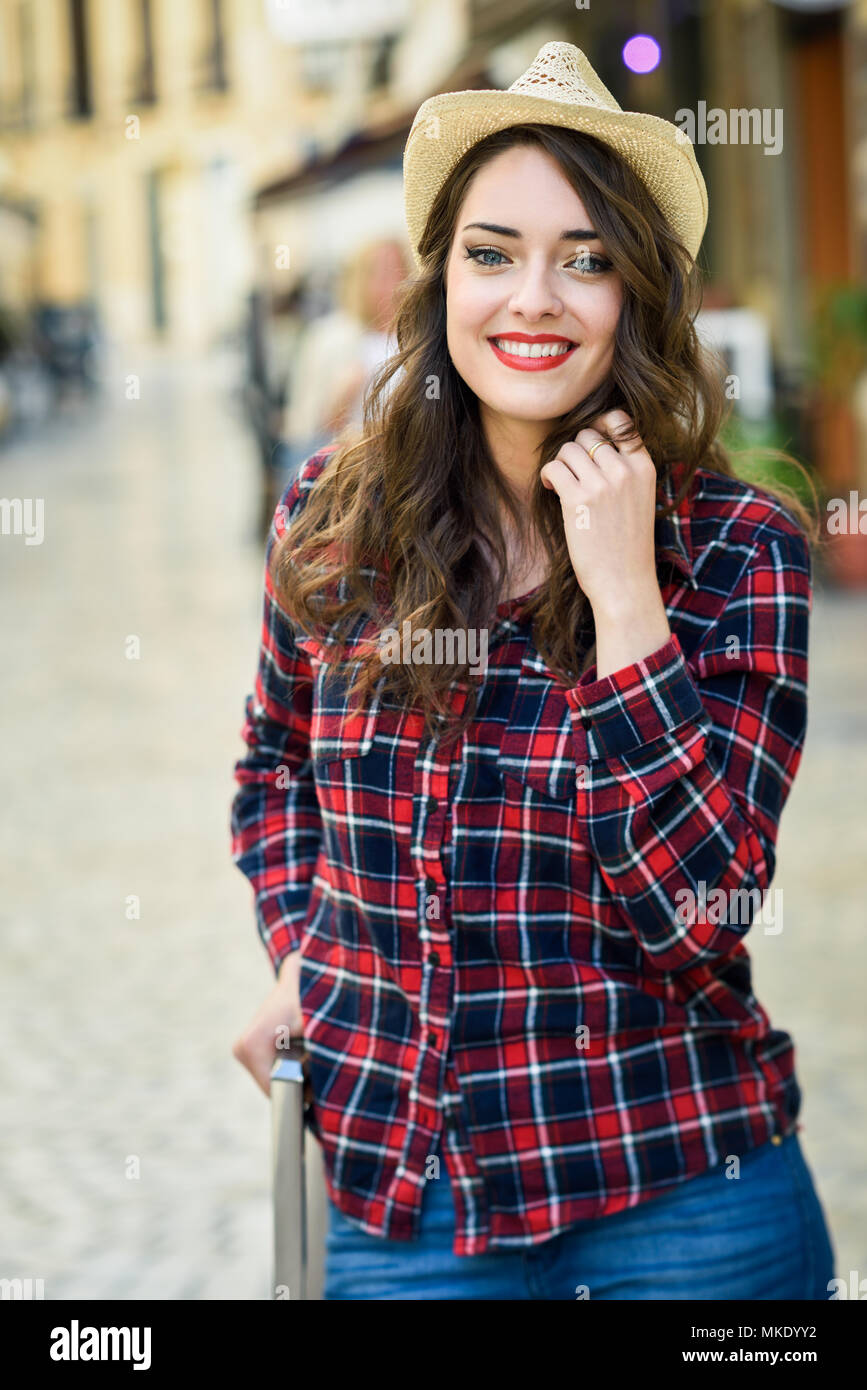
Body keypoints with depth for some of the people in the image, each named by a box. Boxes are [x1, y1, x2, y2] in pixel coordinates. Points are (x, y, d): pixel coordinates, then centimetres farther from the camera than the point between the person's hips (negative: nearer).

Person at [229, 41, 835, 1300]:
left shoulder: (740, 548, -10)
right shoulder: (334, 517, -2)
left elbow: (700, 911, -17)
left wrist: (623, 592, -21)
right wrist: (307, 953, 1)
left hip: (680, 1196, -2)